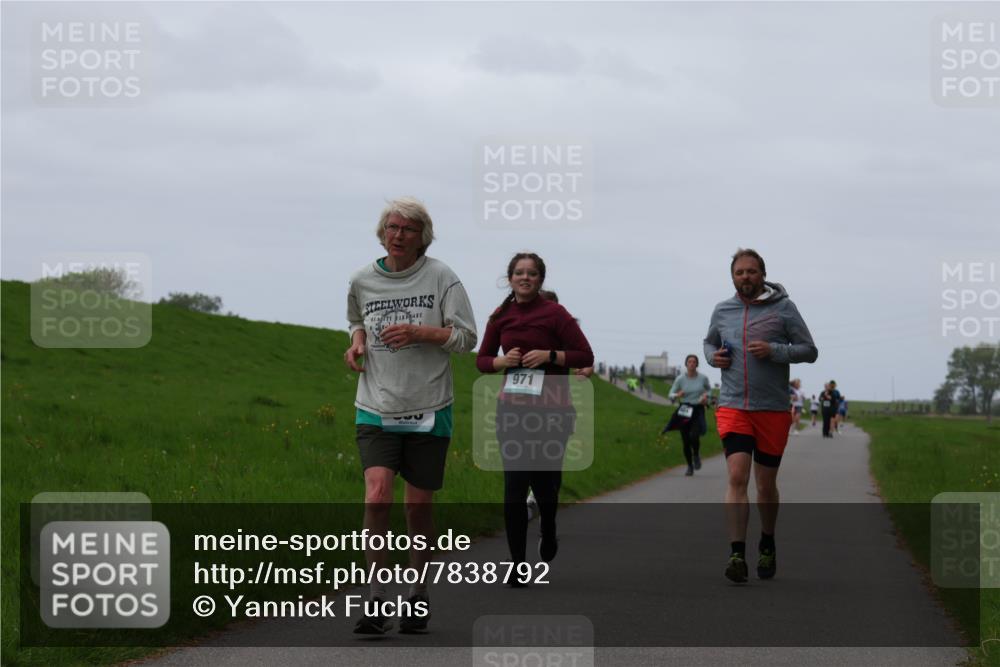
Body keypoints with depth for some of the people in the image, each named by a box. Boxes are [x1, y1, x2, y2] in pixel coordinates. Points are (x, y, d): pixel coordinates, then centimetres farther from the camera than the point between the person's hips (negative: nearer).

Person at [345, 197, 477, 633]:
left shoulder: (441, 277, -2)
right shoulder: (362, 281, 6)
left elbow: (466, 336, -4)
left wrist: (418, 333, -17)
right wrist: (357, 341, 4)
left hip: (428, 409, -1)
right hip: (376, 408, 1)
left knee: (419, 507, 5)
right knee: (376, 494, -17)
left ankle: (419, 596, 23)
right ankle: (376, 601, -14)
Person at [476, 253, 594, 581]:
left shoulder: (554, 314, -5)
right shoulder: (500, 317, 6)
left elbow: (585, 356, -5)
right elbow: (482, 360, 16)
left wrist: (549, 355, -18)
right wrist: (502, 361, -5)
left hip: (552, 410, -2)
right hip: (512, 410, 2)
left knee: (544, 481, 3)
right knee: (514, 487, -4)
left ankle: (548, 532, 39)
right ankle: (517, 565, 2)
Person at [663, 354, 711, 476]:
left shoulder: (703, 378, -2)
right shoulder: (680, 379, -3)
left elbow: (709, 389, 19)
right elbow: (670, 395, 1)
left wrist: (706, 395, -2)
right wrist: (677, 395, -20)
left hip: (698, 411, -1)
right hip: (684, 411, 1)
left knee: (694, 436, -23)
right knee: (686, 441, 1)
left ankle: (696, 454, 11)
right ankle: (690, 467, 22)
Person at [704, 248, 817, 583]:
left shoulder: (783, 308, -1)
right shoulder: (722, 311, 8)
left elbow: (809, 351, -1)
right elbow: (709, 342, 26)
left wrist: (774, 350, -17)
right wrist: (713, 356, 3)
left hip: (773, 409, -1)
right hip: (733, 407, 1)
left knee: (766, 483, 9)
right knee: (737, 476, -16)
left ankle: (767, 544, 33)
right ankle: (737, 554, -18)